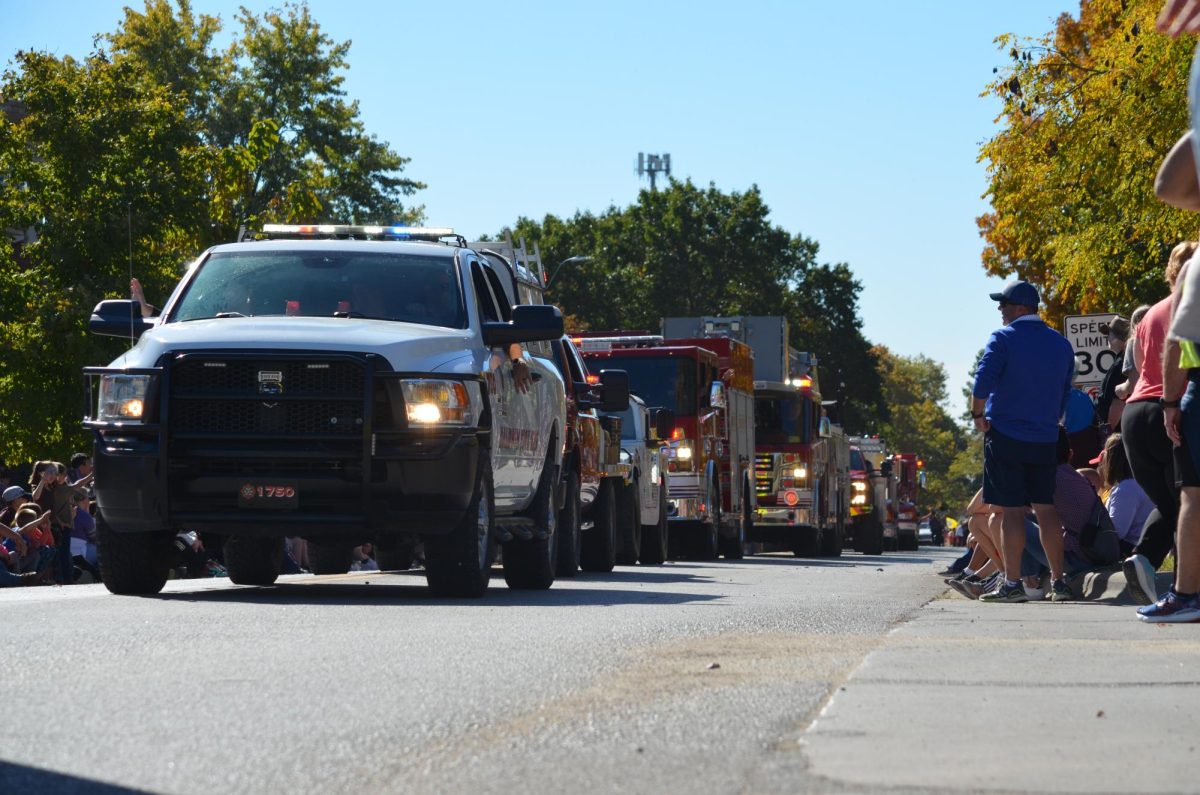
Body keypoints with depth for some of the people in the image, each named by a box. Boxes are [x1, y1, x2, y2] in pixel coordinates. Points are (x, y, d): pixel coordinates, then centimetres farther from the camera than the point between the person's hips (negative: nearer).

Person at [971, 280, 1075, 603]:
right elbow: (1064, 393, 13)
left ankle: (1012, 583, -6)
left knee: (1011, 510, -5)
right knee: (1046, 509, 10)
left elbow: (983, 381, -16)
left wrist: (978, 415, -2)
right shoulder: (1061, 344, 11)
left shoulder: (1003, 339, -7)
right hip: (1046, 440, 5)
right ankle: (1058, 581, 9)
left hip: (1006, 435, -5)